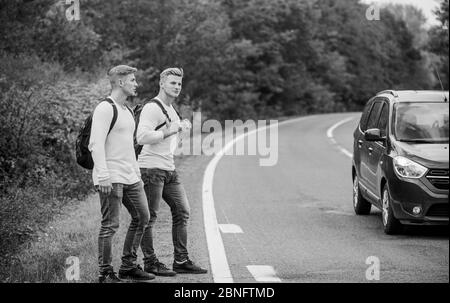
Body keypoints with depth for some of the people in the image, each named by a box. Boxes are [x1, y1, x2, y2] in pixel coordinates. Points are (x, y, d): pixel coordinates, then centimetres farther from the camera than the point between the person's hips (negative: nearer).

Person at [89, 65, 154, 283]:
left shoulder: (126, 110, 19)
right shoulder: (105, 109, -11)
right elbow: (96, 144, -18)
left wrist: (137, 174, 23)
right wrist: (103, 175, -25)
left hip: (129, 177, 10)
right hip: (111, 178, -10)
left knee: (142, 217, 12)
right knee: (110, 225, -6)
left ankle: (128, 267, 22)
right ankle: (106, 273, 1)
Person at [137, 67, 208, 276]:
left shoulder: (170, 109, 20)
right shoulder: (152, 108, -11)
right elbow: (142, 137, -22)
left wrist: (181, 127, 12)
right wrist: (169, 131, -18)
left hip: (169, 169, 10)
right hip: (152, 168, -10)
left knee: (182, 211, 8)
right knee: (149, 217, -3)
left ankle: (181, 261, 13)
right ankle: (150, 263, 3)